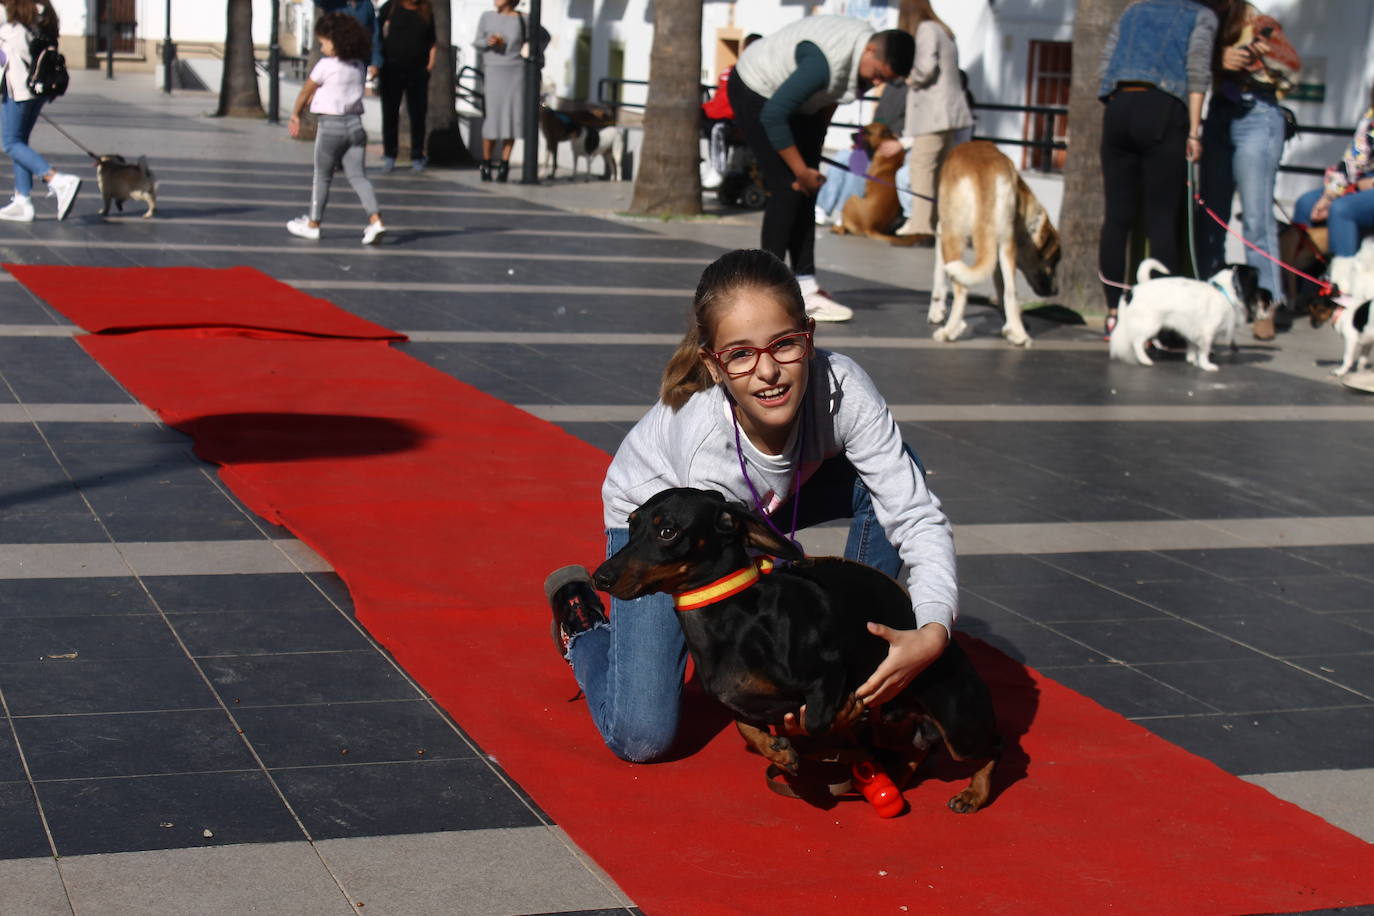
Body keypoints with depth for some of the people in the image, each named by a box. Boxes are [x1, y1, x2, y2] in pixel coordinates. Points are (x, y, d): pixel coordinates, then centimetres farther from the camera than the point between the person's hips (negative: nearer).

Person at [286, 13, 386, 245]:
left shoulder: (326, 65, -11)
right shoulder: (359, 66, 7)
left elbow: (306, 92, 2)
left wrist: (295, 115, 16)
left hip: (331, 125, -5)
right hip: (355, 123, 5)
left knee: (322, 176, 9)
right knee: (357, 176, 3)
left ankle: (312, 224, 22)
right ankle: (375, 220, -13)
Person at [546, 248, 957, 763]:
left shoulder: (841, 388, -34)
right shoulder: (702, 439, -40)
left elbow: (919, 517, -31)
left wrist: (932, 633, -49)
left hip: (764, 508, 4)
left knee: (891, 473, -23)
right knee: (641, 737, -18)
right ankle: (584, 626, 15)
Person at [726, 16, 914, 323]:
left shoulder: (872, 56, -10)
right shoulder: (826, 61, -38)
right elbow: (772, 115, -34)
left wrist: (818, 135, 12)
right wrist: (801, 170, -25)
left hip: (800, 102, 9)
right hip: (756, 92, -9)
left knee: (806, 192, 1)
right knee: (787, 188, -16)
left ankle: (805, 288, 0)